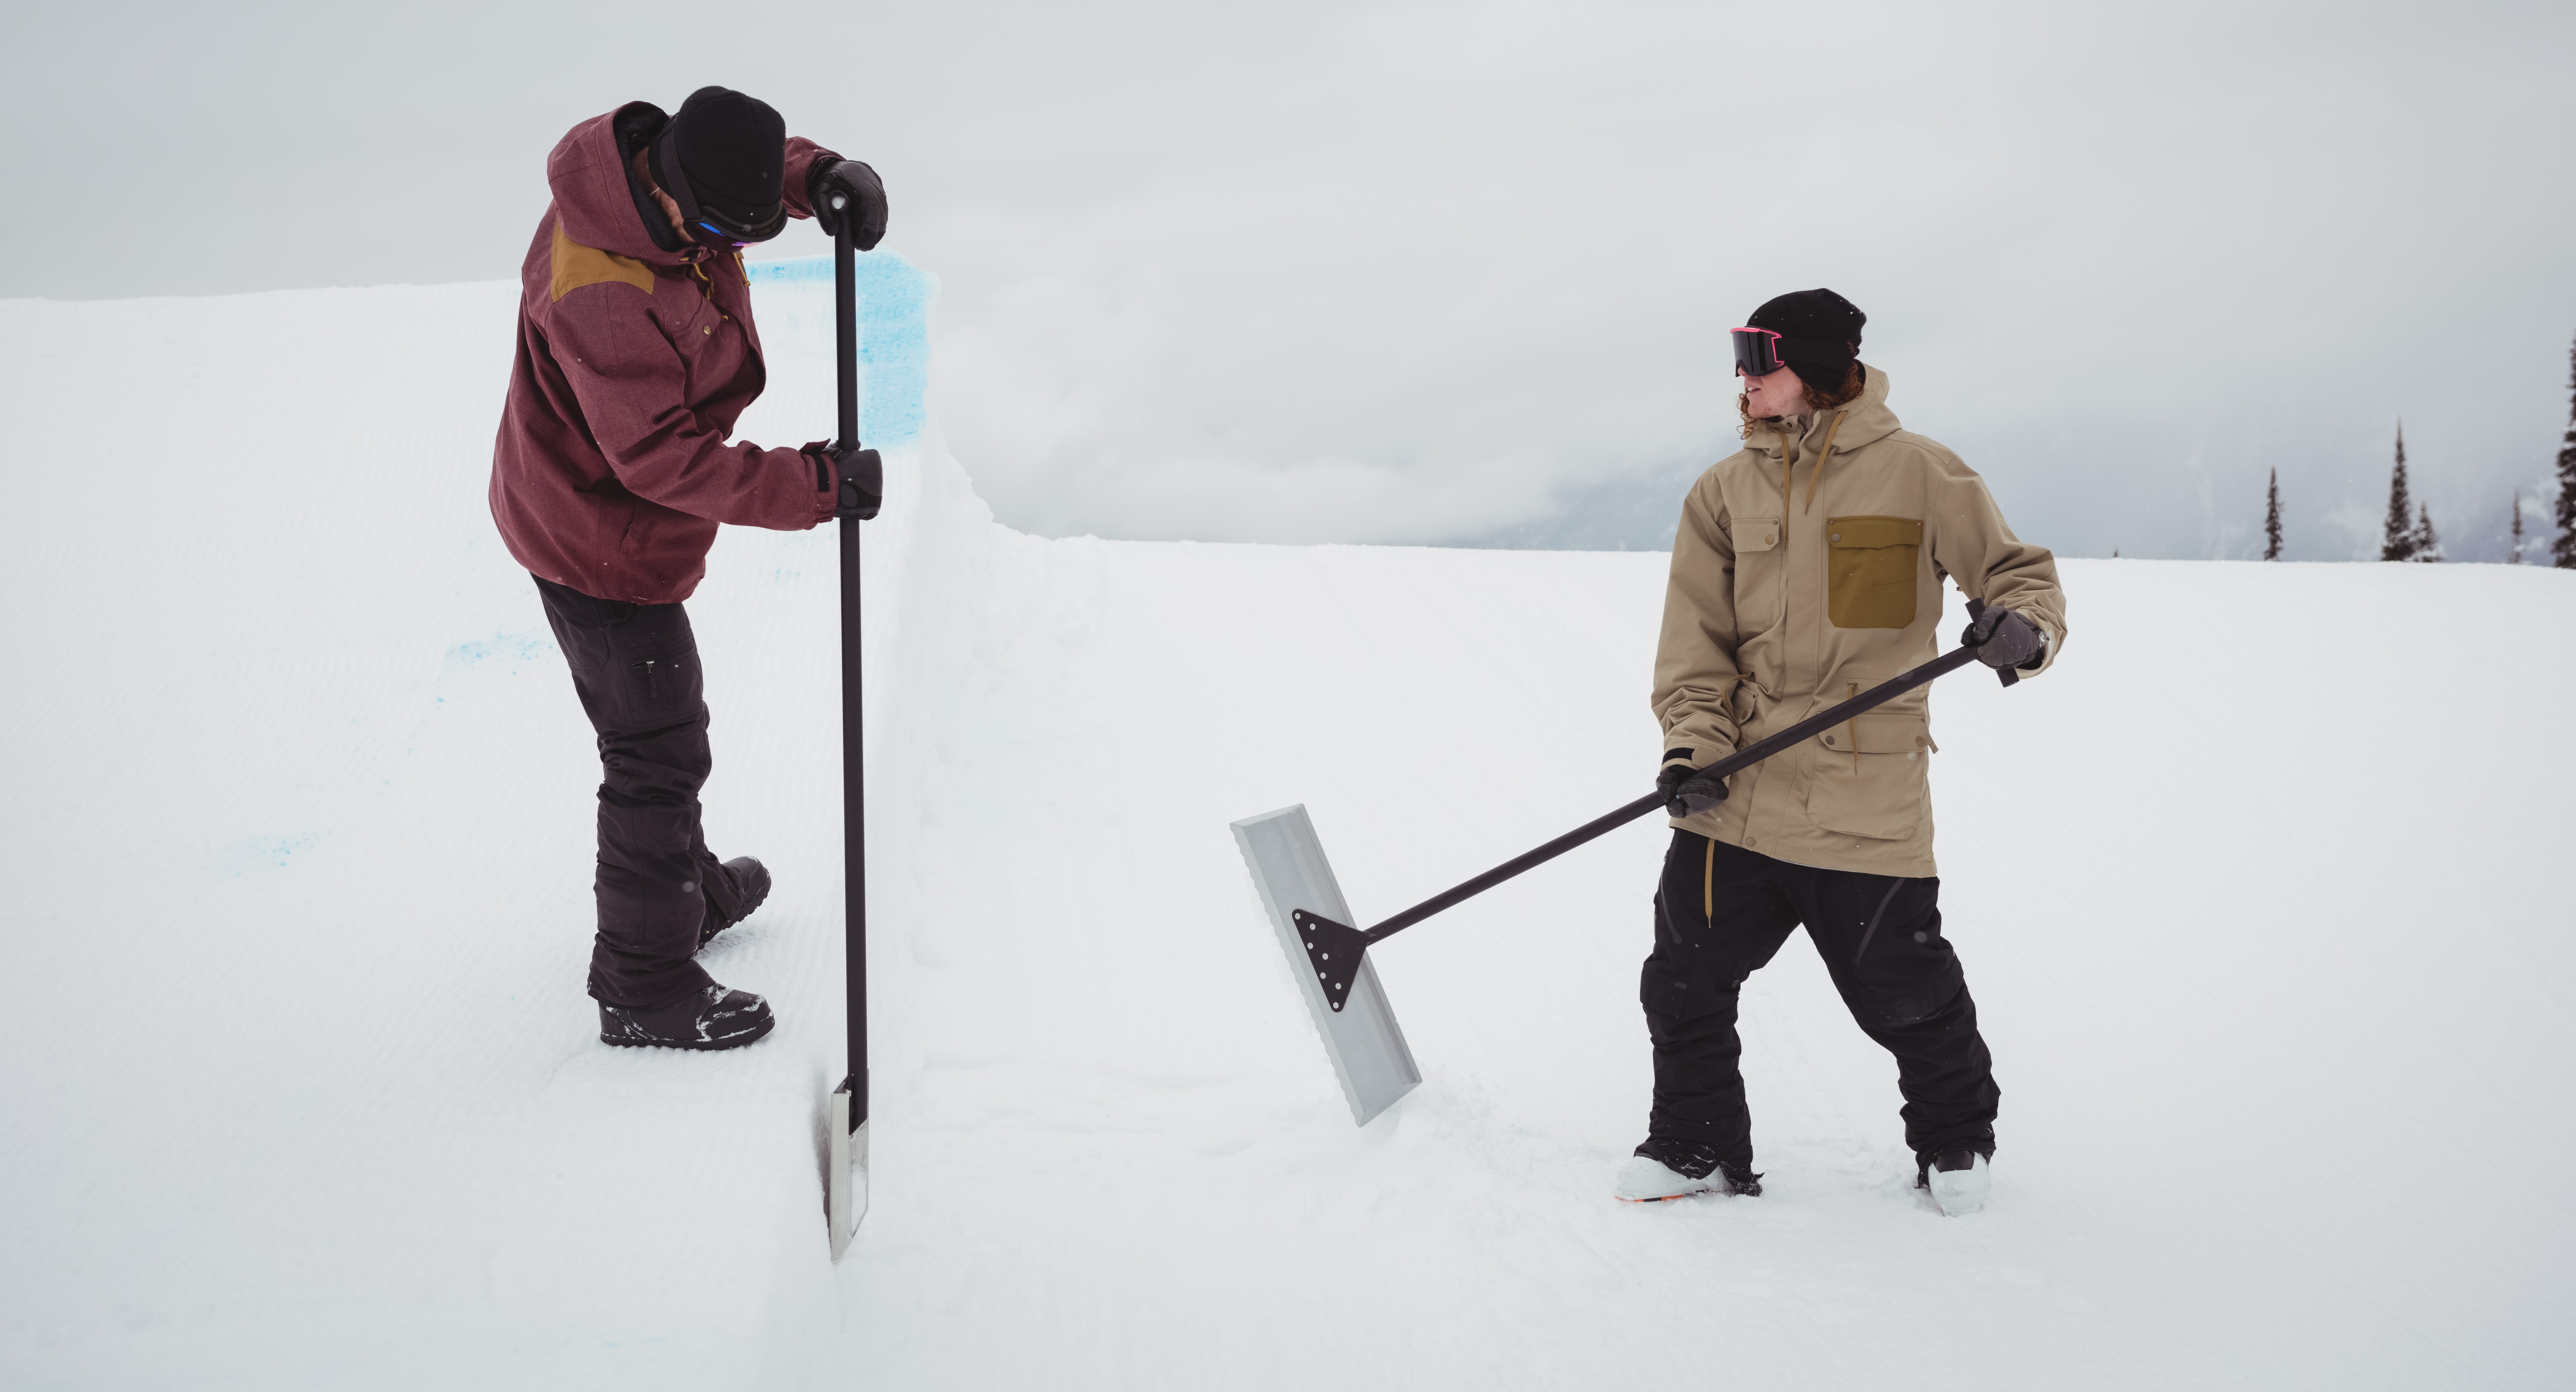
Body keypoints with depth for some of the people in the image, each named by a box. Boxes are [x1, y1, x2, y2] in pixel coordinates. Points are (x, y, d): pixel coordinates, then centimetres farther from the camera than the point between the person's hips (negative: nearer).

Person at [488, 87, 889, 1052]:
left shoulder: (676, 169, -10)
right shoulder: (602, 295, -36)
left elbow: (772, 161, 11)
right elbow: (664, 458, -32)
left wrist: (826, 177, -12)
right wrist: (811, 487, -30)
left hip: (596, 513, 10)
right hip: (600, 538, -9)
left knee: (660, 722, 26)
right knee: (658, 754, 1)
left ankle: (687, 890, 47)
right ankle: (646, 990, 14)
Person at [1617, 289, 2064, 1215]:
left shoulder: (1915, 472, -2)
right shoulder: (1723, 493, 9)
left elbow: (2017, 569, 4)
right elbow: (1695, 641, 5)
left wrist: (2027, 626, -19)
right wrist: (1693, 745, -10)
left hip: (1869, 799, -4)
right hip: (1739, 792, 4)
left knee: (1905, 991, 4)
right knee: (1685, 981, 6)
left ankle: (1957, 1139, 32)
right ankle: (1699, 1148, 27)